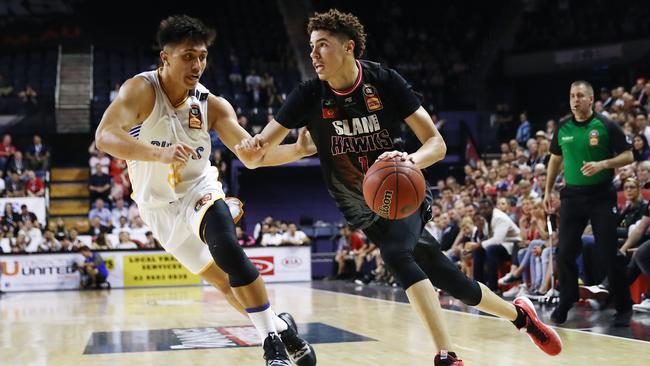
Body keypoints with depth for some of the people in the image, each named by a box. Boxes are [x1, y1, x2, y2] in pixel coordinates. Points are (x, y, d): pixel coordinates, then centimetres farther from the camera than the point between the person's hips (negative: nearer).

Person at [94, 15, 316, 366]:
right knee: (225, 282, 4)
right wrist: (160, 154, -52)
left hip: (199, 191, 1)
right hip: (159, 208, 0)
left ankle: (273, 337, -20)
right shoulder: (141, 90, -21)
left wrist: (299, 150, -32)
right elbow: (104, 137, -36)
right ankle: (279, 324, 26)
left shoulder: (212, 105, -11)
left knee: (227, 248, -29)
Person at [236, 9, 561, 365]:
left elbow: (437, 144, -14)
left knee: (396, 254, -33)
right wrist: (252, 151, -39)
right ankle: (518, 313, 30)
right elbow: (260, 154, -13)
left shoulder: (384, 81, -15)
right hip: (364, 209, 2)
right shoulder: (309, 96, -12)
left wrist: (411, 159, -37)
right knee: (444, 278, 5)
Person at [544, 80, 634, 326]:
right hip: (572, 196, 4)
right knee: (565, 253, 0)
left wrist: (602, 164, -22)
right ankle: (565, 304, 15)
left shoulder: (606, 126, -6)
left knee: (608, 255, -2)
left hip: (601, 196, -4)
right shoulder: (563, 129, 6)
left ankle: (623, 307, 12)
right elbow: (555, 160, 18)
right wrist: (548, 191, 14)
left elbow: (628, 156, -6)